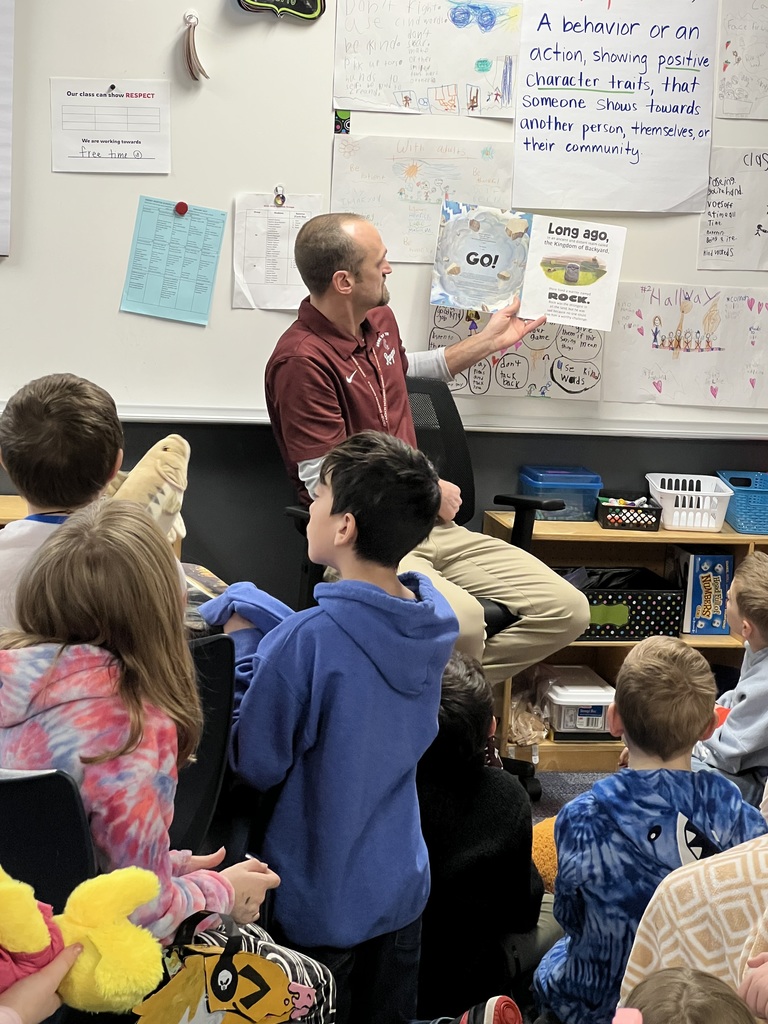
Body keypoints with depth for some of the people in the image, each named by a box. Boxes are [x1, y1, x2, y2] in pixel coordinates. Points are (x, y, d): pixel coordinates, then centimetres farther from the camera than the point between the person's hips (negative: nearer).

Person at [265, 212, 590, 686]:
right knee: (461, 619, -37)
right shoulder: (302, 361, -16)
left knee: (567, 611, -4)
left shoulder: (381, 321, 13)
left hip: (429, 527, 9)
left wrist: (490, 340, 37)